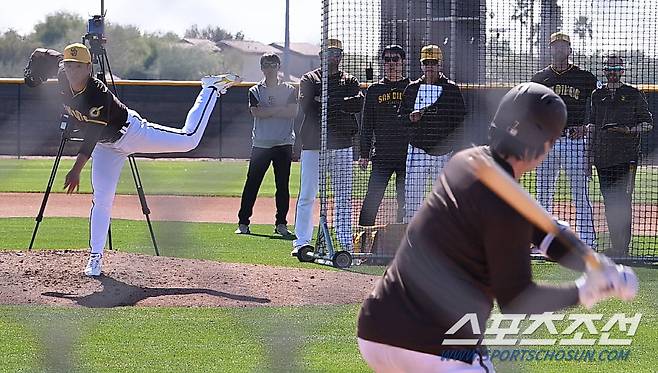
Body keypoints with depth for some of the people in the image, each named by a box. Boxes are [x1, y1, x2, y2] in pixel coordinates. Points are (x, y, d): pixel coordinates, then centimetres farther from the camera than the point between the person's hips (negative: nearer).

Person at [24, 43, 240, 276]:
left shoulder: (98, 94, -36)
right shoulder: (62, 78, -18)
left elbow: (92, 135, -37)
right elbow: (46, 55, 2)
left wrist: (76, 170, -41)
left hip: (130, 132, -6)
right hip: (107, 146, 6)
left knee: (189, 139, -1)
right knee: (102, 198, -2)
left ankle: (212, 88, 19)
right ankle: (95, 257, 4)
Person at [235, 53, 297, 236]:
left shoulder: (289, 90, 8)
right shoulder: (255, 91, 8)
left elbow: (293, 112, -7)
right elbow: (256, 112, -9)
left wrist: (267, 111, -9)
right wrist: (279, 109, -9)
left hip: (284, 144, 1)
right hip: (261, 144, -1)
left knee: (283, 185, 1)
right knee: (252, 184, -2)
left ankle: (281, 223, 9)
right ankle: (243, 223, 1)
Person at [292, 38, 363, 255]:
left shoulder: (349, 81, 13)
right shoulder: (309, 79, 7)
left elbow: (358, 103, -6)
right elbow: (306, 106, -11)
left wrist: (327, 102, -11)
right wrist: (341, 105, -9)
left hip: (342, 146, 2)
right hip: (313, 144, -2)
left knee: (343, 196, 4)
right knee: (307, 195, -3)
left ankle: (346, 243, 7)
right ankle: (301, 242, 0)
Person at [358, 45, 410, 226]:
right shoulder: (374, 90, 10)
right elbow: (366, 124, 10)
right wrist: (364, 154, 4)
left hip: (407, 154, 0)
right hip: (381, 155, 0)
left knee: (405, 201, 3)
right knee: (372, 199, -5)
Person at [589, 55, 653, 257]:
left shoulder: (633, 95, 3)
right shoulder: (597, 95, 15)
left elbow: (648, 123, 4)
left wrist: (629, 130, -14)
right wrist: (590, 156, 10)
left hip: (626, 156, -4)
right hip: (603, 156, 4)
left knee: (622, 200, -9)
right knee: (609, 201, 4)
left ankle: (623, 247, -9)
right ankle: (616, 246, 9)